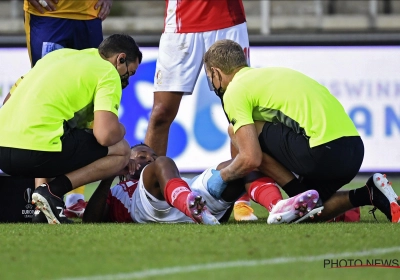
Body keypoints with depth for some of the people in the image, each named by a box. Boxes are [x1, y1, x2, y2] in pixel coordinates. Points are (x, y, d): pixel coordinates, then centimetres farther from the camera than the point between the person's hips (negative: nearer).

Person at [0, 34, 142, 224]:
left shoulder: (60, 54, 25)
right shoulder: (108, 73, 3)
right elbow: (105, 135, -10)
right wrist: (120, 130, 13)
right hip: (38, 150, -8)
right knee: (121, 150, 8)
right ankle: (53, 192, -8)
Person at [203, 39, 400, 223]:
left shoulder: (235, 91, 0)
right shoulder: (264, 75, 27)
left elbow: (251, 159, -9)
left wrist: (222, 176, 10)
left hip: (323, 151, -9)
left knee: (237, 132, 3)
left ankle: (299, 193, 0)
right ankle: (367, 194, 6)